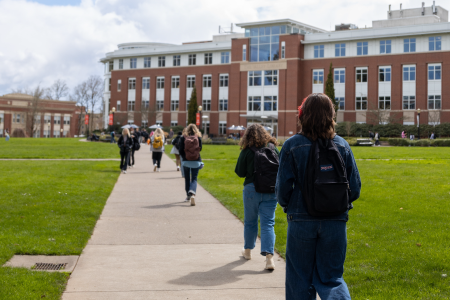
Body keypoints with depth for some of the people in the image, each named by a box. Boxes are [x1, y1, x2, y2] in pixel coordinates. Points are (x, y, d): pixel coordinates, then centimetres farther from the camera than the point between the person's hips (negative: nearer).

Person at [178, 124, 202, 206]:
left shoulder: (183, 137, -4)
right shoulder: (198, 137, -3)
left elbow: (180, 150, -5)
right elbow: (200, 148, 0)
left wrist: (183, 156, 12)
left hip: (186, 161, 0)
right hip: (196, 161, 0)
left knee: (187, 179, 15)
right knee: (194, 179, 1)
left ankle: (188, 196, 22)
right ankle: (192, 194, -24)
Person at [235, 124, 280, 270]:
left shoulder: (247, 151, -6)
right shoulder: (273, 148, 0)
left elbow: (240, 172, -3)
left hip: (252, 188, -1)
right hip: (271, 191, 1)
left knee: (250, 221, 16)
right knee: (268, 223, 0)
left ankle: (247, 250, 33)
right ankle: (269, 256, -14)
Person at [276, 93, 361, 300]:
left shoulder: (292, 145, -7)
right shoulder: (342, 145, 0)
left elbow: (283, 187, -7)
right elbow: (355, 188, 2)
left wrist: (287, 205, 14)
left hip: (301, 220, -2)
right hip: (335, 222, 2)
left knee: (300, 279, 13)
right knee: (331, 276, 12)